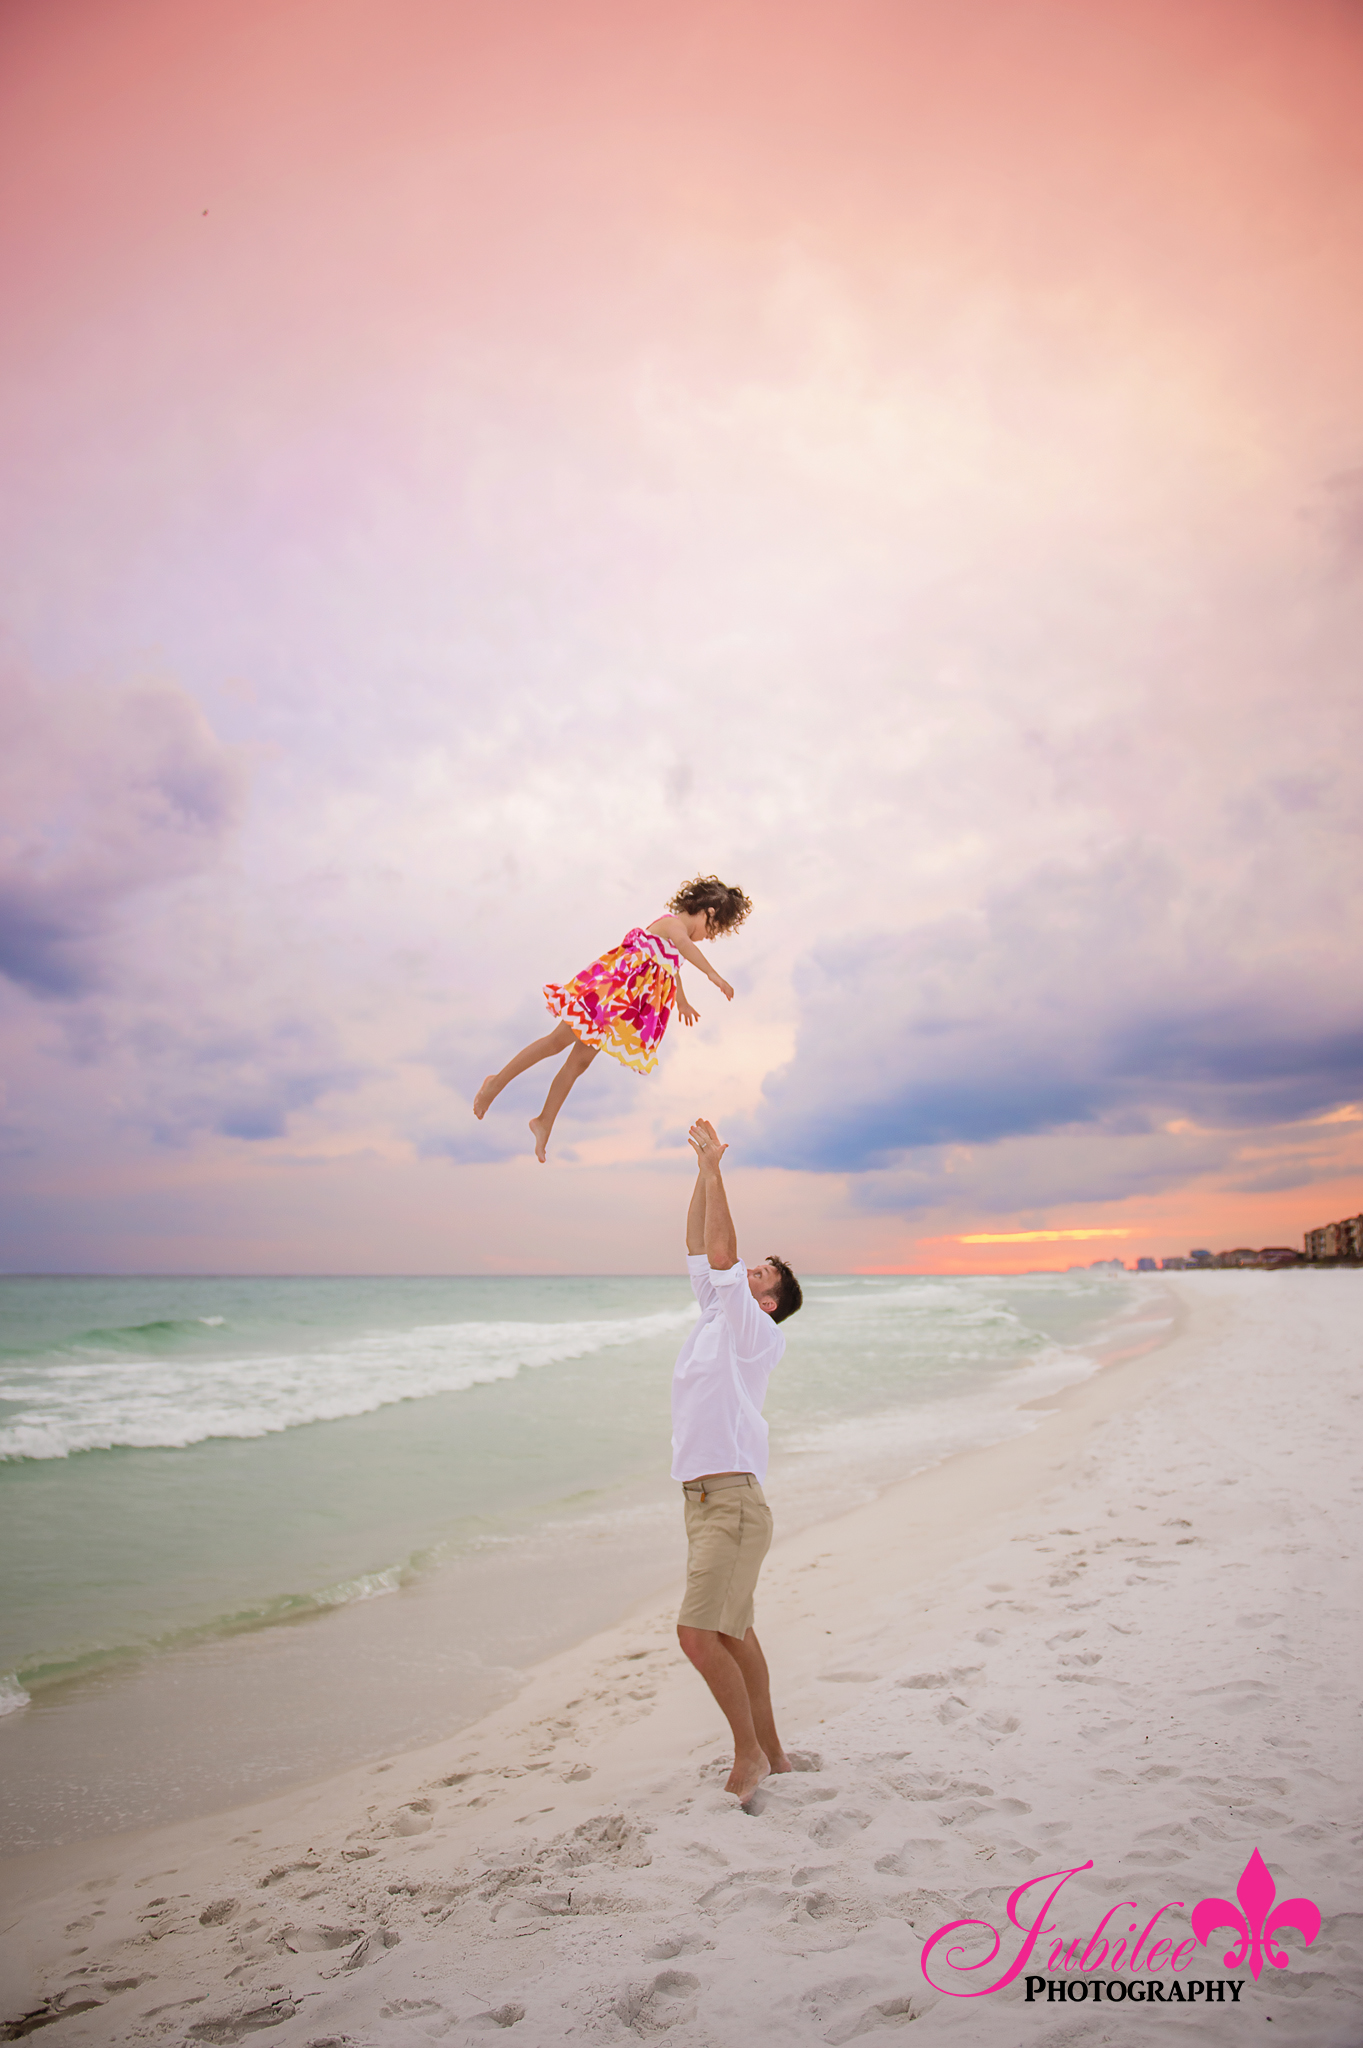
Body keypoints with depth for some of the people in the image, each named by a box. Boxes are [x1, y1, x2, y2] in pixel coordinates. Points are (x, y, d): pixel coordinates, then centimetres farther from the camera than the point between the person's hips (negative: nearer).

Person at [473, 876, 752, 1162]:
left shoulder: (678, 931, 18)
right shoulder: (673, 923, -12)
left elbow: (672, 966, 40)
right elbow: (682, 943, -38)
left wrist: (682, 1001, 54)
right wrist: (714, 975, -48)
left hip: (618, 1008, 9)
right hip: (606, 988, -9)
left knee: (580, 1062, 8)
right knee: (558, 1041, -8)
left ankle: (544, 1122, 14)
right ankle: (497, 1082, 3)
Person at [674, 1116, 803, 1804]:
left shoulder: (753, 1330, -8)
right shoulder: (715, 1317, 14)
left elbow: (721, 1254, -19)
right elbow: (699, 1247, 15)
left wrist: (715, 1168, -17)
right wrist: (702, 1170, 10)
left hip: (732, 1498, -9)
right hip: (704, 1497, 9)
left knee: (698, 1633, -12)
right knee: (731, 1630, 15)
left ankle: (750, 1753, 4)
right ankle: (770, 1750, 27)